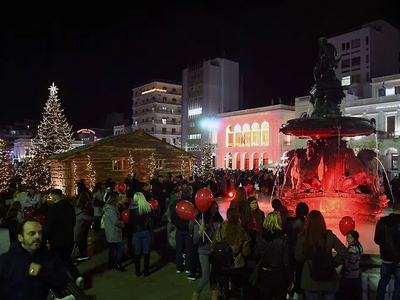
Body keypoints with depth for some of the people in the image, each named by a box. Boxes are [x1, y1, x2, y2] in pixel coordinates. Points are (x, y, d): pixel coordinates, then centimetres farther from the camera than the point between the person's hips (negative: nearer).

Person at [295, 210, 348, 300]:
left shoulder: (302, 237, -9)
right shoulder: (329, 235, -7)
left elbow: (298, 258, -2)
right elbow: (343, 251, -14)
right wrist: (333, 263, -1)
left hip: (310, 279, -1)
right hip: (328, 280, 1)